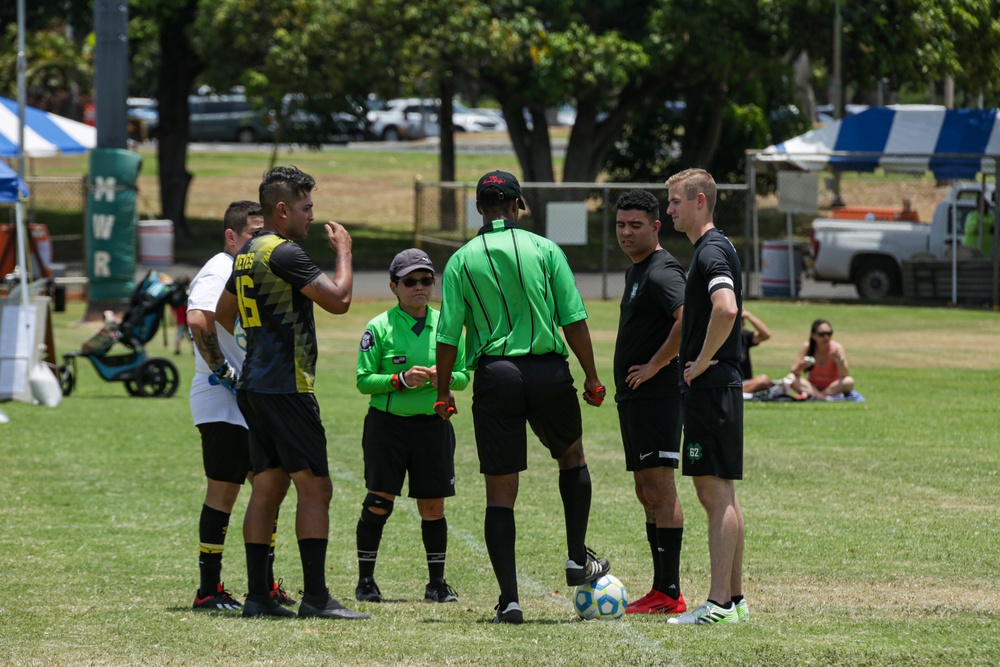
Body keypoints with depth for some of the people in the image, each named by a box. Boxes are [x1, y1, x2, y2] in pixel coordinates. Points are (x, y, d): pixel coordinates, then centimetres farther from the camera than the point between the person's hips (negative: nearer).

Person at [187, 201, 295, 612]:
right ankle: (208, 590, -3)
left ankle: (266, 586, 20)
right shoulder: (218, 273, -13)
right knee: (223, 490, -7)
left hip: (253, 403, 10)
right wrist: (220, 370, -24)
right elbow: (197, 320, -31)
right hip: (221, 403, -10)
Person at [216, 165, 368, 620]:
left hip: (253, 387, 10)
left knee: (268, 489, 9)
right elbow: (338, 299, -17)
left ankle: (257, 596, 7)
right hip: (286, 388, -10)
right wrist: (343, 250, -3)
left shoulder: (247, 254, 16)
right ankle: (315, 597, -11)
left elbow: (222, 315, 28)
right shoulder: (283, 253, -14)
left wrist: (226, 364, 38)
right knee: (315, 489, -8)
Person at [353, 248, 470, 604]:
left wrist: (445, 377, -11)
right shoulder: (380, 327, -3)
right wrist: (400, 379, -18)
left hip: (433, 424, 3)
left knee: (433, 505, 3)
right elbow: (364, 380, -4)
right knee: (379, 501, -3)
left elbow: (463, 376, 10)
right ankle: (365, 580, 7)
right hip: (387, 424, -3)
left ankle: (437, 582, 14)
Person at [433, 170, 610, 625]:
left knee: (500, 492, 4)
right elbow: (575, 321, -1)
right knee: (572, 457, 27)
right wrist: (591, 378, 8)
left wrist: (443, 394, 10)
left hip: (494, 377, 0)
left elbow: (448, 337, 0)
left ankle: (509, 599, 0)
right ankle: (578, 560, 25)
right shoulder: (545, 250, 0)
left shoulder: (461, 262, 2)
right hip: (548, 370, 0)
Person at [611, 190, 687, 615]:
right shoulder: (636, 270, 18)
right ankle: (661, 591, 16)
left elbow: (688, 318, -31)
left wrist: (654, 366, -21)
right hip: (635, 398, 11)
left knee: (660, 490, -11)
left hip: (657, 393, -11)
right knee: (647, 493, 12)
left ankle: (669, 594, -12)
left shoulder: (661, 272, -14)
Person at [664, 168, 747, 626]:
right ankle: (734, 597, 15)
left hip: (712, 384, -11)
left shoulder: (712, 252, -14)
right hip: (708, 387, 11)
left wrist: (702, 362, -20)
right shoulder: (708, 250, 18)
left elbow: (726, 309, -31)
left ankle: (720, 603, -11)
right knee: (715, 494, 12)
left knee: (718, 493, -10)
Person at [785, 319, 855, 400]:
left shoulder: (836, 348, -15)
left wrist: (839, 361, -40)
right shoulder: (807, 347, -10)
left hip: (833, 387, -1)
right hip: (813, 387, 1)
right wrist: (800, 367, -33)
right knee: (791, 377, -23)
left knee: (849, 381, -31)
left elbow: (845, 375, -21)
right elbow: (794, 371, -10)